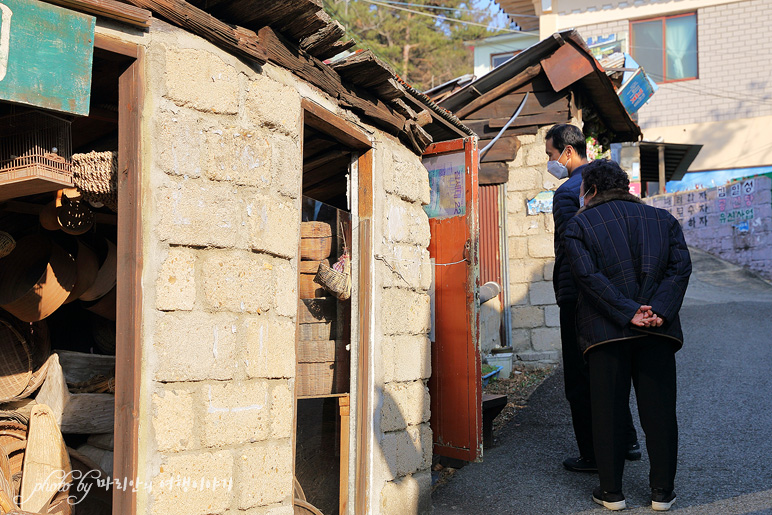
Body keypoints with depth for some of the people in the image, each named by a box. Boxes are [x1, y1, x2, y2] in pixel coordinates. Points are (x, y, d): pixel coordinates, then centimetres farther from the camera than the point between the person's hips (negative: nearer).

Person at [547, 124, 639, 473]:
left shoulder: (567, 192, -15)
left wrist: (561, 290, -14)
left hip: (579, 298, -8)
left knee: (580, 382, 2)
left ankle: (594, 455, 9)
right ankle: (627, 441, 28)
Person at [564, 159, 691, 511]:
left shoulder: (579, 225, 3)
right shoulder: (663, 219, 13)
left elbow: (587, 275, -11)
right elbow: (681, 267, 0)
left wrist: (628, 312, -13)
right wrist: (658, 311, -10)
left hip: (606, 332, -2)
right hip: (658, 330, 3)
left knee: (608, 413, 6)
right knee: (659, 411, 9)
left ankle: (611, 492, 12)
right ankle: (662, 492, 15)